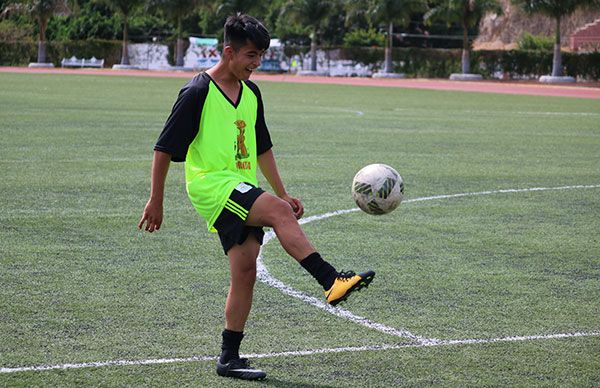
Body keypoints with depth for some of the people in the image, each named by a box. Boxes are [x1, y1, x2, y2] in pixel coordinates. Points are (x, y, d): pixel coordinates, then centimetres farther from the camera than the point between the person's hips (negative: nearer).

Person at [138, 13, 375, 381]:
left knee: (245, 270, 0)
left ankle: (229, 357, 8)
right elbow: (164, 149, -7)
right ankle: (332, 280, -33)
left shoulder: (251, 93, 13)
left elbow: (262, 148, 24)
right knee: (279, 212, -28)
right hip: (210, 184, -7)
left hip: (242, 191, 7)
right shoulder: (198, 92, -9)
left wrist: (283, 193, 19)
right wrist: (156, 203, -7)